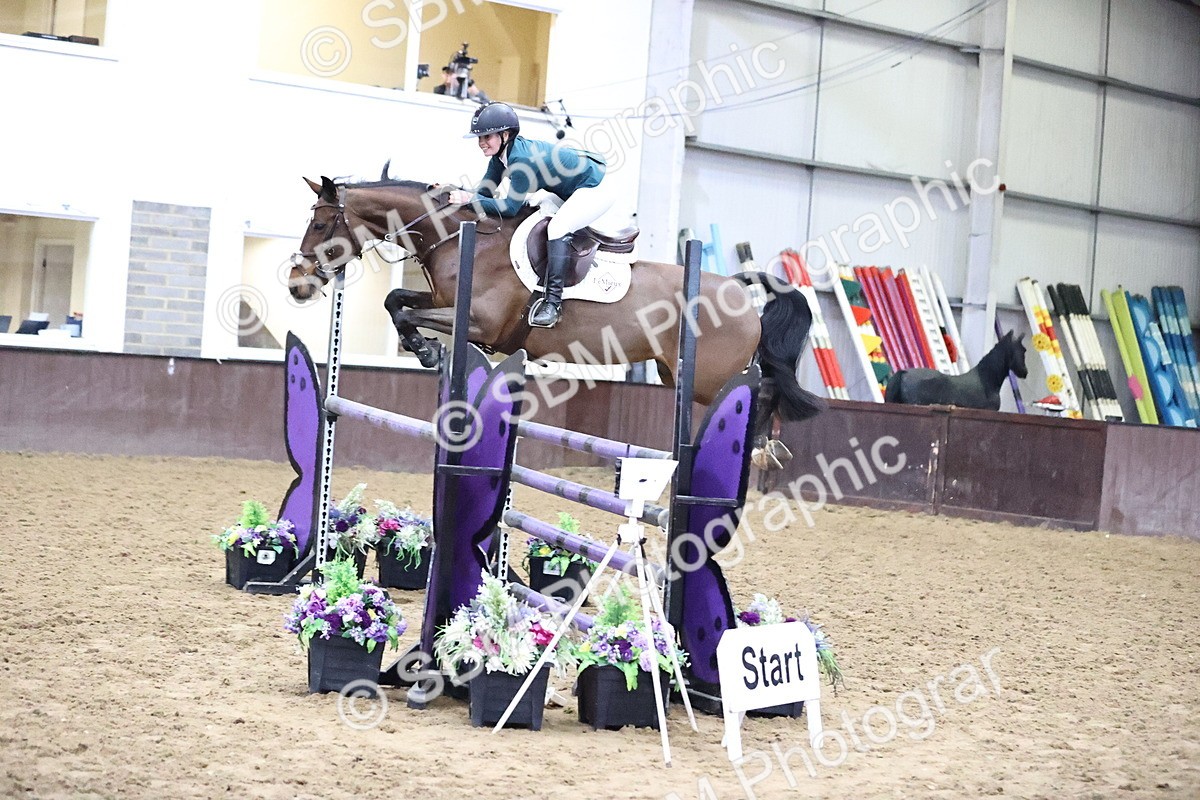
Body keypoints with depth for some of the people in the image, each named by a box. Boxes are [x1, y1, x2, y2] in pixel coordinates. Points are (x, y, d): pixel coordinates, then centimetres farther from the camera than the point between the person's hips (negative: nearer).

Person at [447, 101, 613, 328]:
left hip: (594, 189, -11)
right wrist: (457, 193, -17)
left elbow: (510, 207, -29)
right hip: (570, 190, 11)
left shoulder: (521, 158, -31)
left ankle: (552, 301, -26)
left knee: (558, 228, -28)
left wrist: (470, 199, -31)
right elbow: (485, 192, -1)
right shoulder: (502, 152, -3)